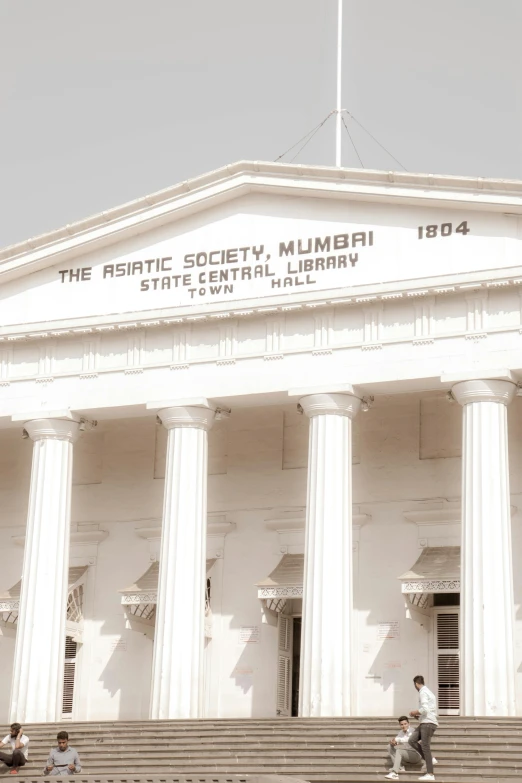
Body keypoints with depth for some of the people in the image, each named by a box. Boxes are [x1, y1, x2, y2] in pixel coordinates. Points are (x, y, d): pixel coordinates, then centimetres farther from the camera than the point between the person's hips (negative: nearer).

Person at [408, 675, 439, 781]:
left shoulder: (423, 693, -10)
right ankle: (430, 759, 3)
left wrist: (415, 712, -5)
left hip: (428, 723, -10)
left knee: (425, 747, -8)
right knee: (412, 740, 5)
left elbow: (425, 709, -22)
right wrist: (418, 716, 21)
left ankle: (430, 774, -8)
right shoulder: (428, 692, 21)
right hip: (425, 723, 10)